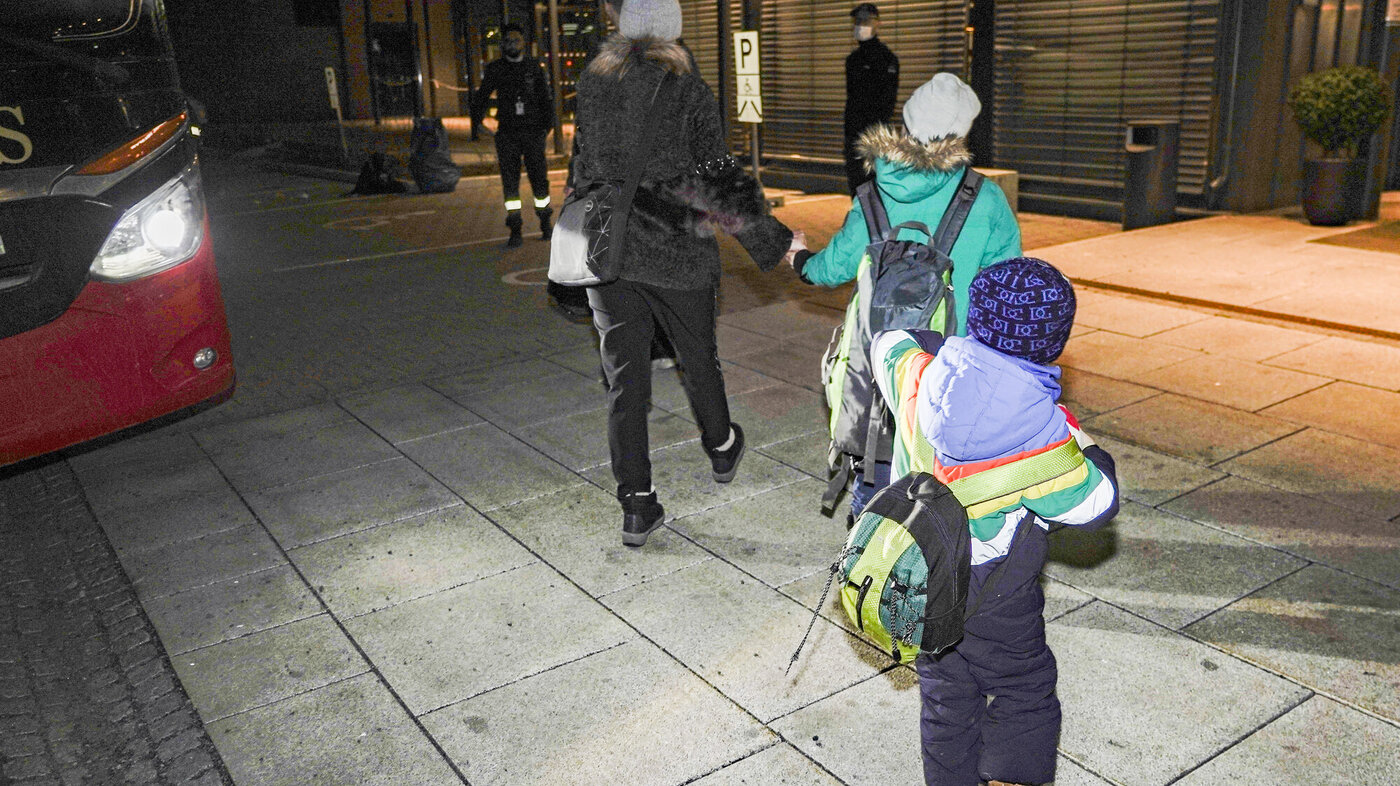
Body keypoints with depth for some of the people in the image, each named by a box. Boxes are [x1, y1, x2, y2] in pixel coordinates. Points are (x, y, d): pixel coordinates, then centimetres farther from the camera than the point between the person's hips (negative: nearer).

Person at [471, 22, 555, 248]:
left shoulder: (534, 67, 8)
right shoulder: (495, 68, 7)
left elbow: (546, 97, 11)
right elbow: (481, 98, 10)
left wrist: (548, 123, -3)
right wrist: (475, 125, -1)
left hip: (533, 131, 0)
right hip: (507, 133, 0)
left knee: (539, 177, 2)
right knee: (510, 181, -3)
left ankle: (545, 222, 20)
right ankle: (515, 231, 0)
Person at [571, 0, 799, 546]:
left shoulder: (591, 85, 3)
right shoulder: (688, 91, -8)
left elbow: (582, 172, 9)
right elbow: (717, 179, -12)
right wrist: (773, 243, -5)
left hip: (608, 255, 2)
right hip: (677, 256, -2)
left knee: (625, 379, 6)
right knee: (698, 361, 19)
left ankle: (637, 506, 8)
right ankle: (721, 450, 44)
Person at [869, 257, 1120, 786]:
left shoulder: (918, 375, -19)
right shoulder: (1043, 434, -27)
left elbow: (888, 340, 6)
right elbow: (1095, 506, -12)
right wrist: (1093, 455, 6)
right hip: (991, 596, -4)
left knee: (945, 695, 22)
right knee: (1024, 698, 19)